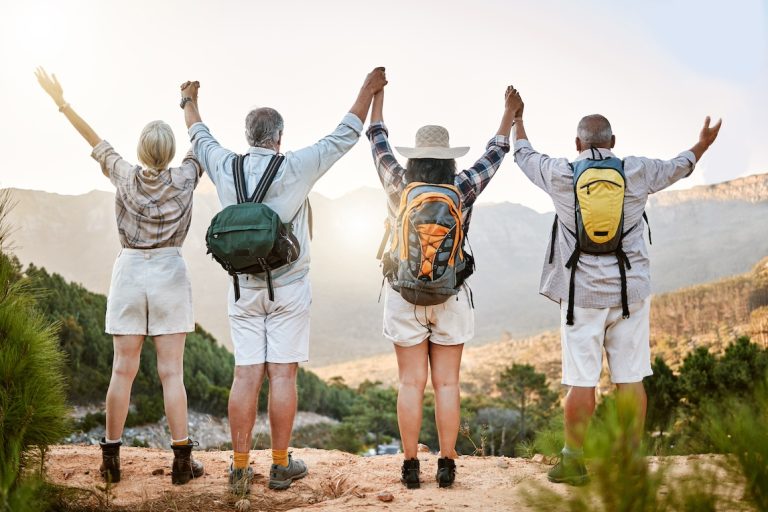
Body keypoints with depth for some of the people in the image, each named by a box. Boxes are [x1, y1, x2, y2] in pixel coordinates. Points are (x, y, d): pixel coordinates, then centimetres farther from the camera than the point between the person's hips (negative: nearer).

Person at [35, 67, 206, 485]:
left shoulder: (125, 176, -2)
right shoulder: (183, 179, -5)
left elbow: (97, 143, 11)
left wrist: (61, 102, 22)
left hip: (128, 272, 2)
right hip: (169, 274, -1)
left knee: (123, 370, 5)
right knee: (172, 372, -2)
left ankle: (111, 458, 10)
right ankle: (182, 459, 0)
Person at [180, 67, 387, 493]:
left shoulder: (225, 167, 0)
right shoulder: (295, 168, -8)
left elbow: (199, 137, 21)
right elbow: (344, 136, 2)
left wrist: (190, 102, 41)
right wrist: (368, 90, 15)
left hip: (243, 288, 3)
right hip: (288, 287, -3)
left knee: (246, 375, 4)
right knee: (282, 375, 1)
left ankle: (240, 467, 6)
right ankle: (280, 466, 8)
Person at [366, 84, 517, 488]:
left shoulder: (398, 187, -7)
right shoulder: (462, 189, -8)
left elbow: (377, 139, 8)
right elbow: (495, 152, 7)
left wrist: (377, 92, 20)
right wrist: (510, 110, 20)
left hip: (404, 295, 0)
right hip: (451, 297, 0)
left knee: (410, 383, 3)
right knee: (447, 384, 4)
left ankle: (410, 467, 6)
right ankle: (447, 465, 7)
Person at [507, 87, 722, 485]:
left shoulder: (560, 175, -2)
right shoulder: (637, 172, 1)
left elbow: (524, 156, 18)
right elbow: (677, 167, 22)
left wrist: (516, 119, 36)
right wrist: (702, 145, 43)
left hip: (582, 292, -1)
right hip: (630, 289, 2)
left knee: (581, 380, 1)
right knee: (630, 378, 5)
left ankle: (574, 462, 8)